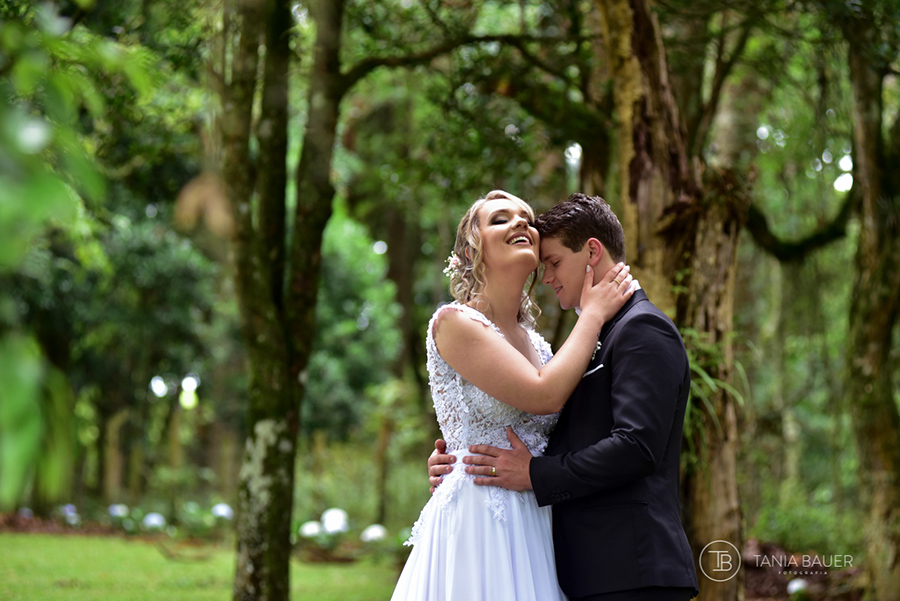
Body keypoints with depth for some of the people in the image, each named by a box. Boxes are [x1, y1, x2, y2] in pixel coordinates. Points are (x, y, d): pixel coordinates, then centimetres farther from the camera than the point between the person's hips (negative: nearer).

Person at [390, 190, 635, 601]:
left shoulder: (538, 346, 16)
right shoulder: (454, 322, -6)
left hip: (533, 530, 7)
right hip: (476, 521, -7)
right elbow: (544, 395, -15)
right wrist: (593, 314, -4)